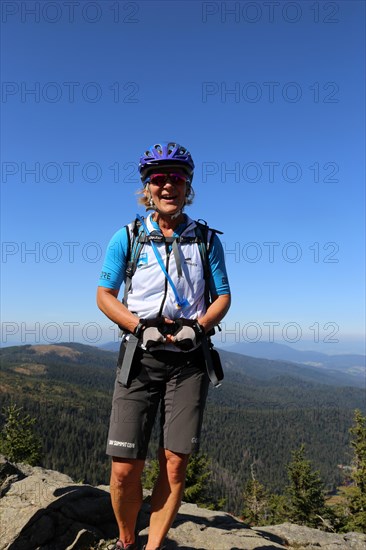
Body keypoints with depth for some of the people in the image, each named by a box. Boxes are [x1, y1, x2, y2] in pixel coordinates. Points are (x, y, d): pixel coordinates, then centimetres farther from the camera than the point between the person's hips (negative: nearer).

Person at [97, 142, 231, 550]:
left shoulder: (207, 239, 7)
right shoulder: (127, 237, 4)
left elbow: (223, 297, 9)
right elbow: (104, 295, 4)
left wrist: (197, 327, -11)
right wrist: (143, 326, -12)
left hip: (189, 360, 1)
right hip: (139, 357, 0)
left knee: (174, 464, 1)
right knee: (124, 468, 0)